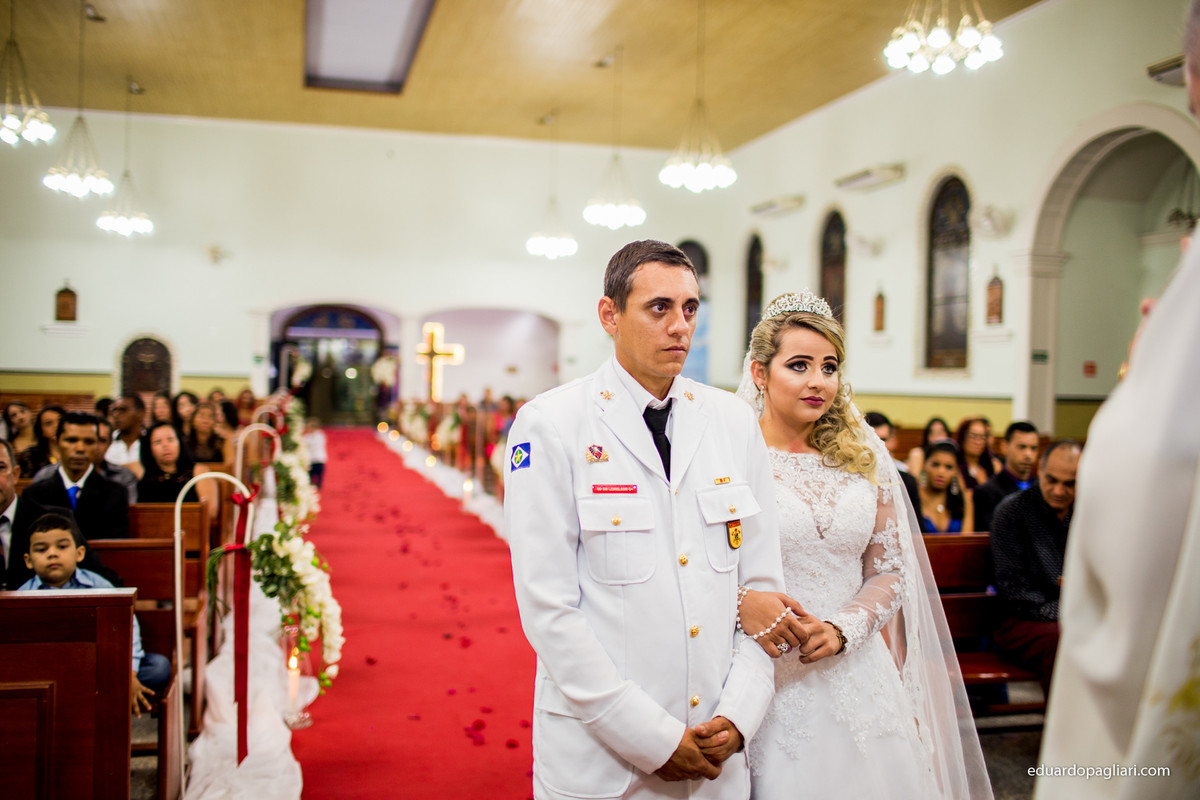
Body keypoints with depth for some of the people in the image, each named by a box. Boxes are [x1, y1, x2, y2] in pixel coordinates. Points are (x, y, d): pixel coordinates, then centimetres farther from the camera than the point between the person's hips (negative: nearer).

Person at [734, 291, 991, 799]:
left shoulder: (865, 459, 6)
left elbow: (889, 571, 8)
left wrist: (841, 629, -7)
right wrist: (741, 601, -25)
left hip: (855, 677, 4)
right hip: (767, 681, -3)